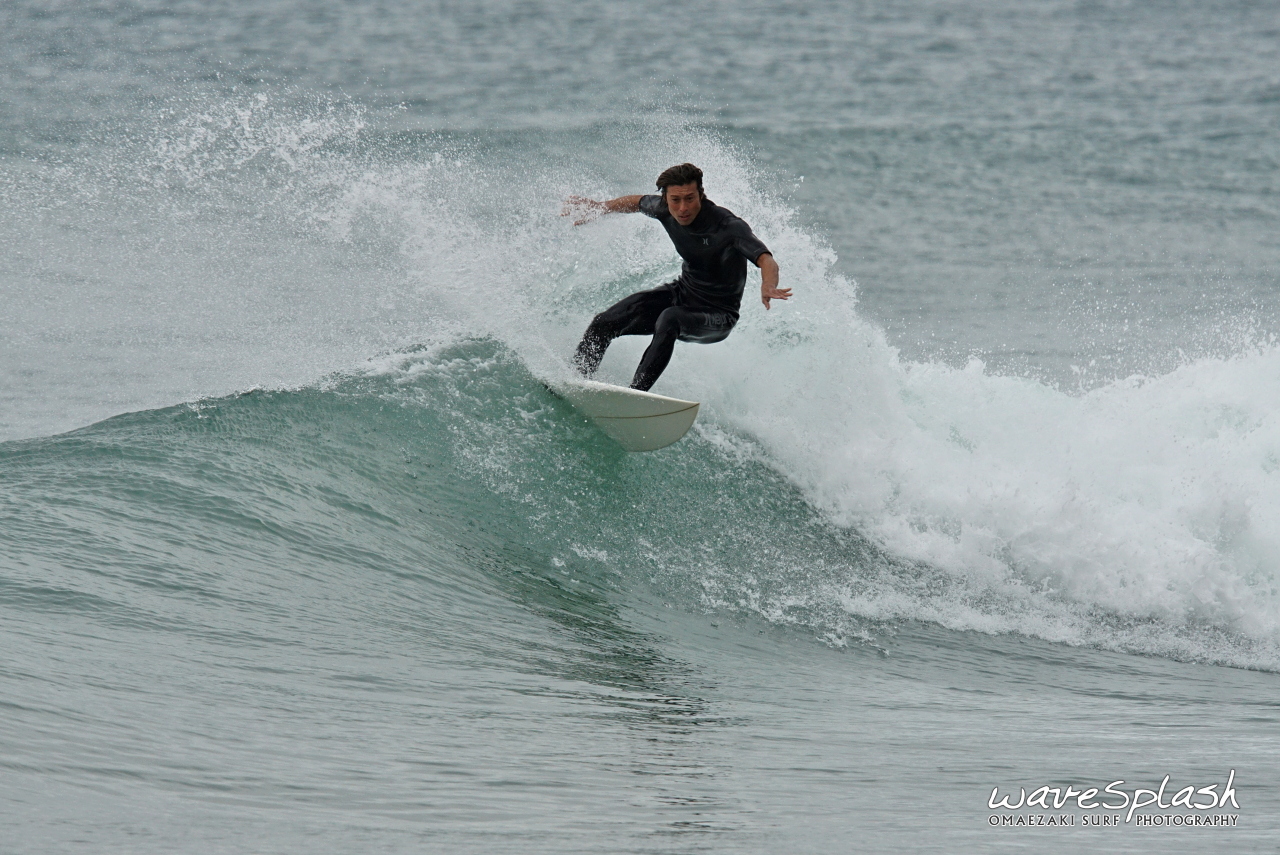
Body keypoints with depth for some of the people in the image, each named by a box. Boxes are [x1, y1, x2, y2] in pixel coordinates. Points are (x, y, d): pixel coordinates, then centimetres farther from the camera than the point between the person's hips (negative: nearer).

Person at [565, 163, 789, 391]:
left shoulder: (729, 227, -28)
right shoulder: (664, 209, -10)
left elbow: (766, 261, -42)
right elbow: (639, 203, 14)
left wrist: (768, 286, -64)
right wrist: (598, 208, 28)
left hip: (717, 315, -7)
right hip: (682, 293, 7)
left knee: (669, 319, -37)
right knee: (604, 323, -6)